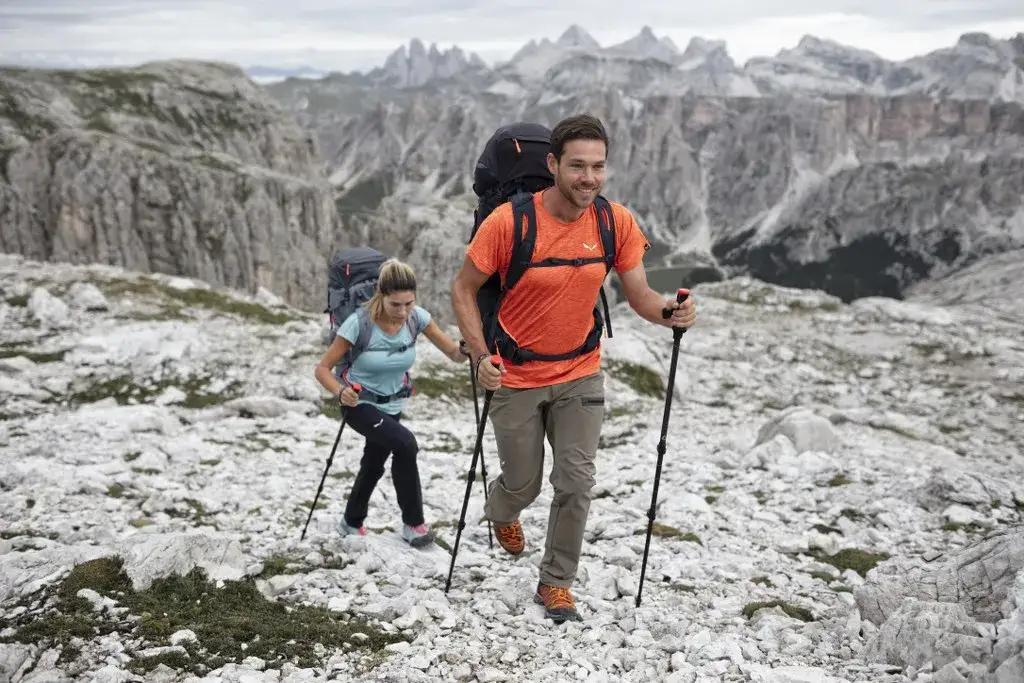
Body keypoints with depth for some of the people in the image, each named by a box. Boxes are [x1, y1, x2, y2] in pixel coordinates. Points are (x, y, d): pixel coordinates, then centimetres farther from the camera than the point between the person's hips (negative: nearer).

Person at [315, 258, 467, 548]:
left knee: (373, 466, 23)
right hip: (360, 404, -5)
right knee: (405, 443, -29)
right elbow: (323, 368, -23)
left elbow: (454, 353, -16)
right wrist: (341, 391, -42)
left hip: (391, 406, 5)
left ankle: (352, 523, 49)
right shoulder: (359, 323, -29)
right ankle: (413, 523, -13)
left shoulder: (416, 317, -18)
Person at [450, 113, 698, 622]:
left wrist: (670, 312, -27)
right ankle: (502, 514, 51)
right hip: (515, 377, -2)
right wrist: (480, 355, -22)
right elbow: (463, 289, -11)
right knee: (523, 484, 12)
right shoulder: (509, 221, -21)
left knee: (576, 483, -1)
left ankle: (556, 585, 20)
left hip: (580, 375, 2)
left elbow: (639, 295, -5)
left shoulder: (616, 222, -12)